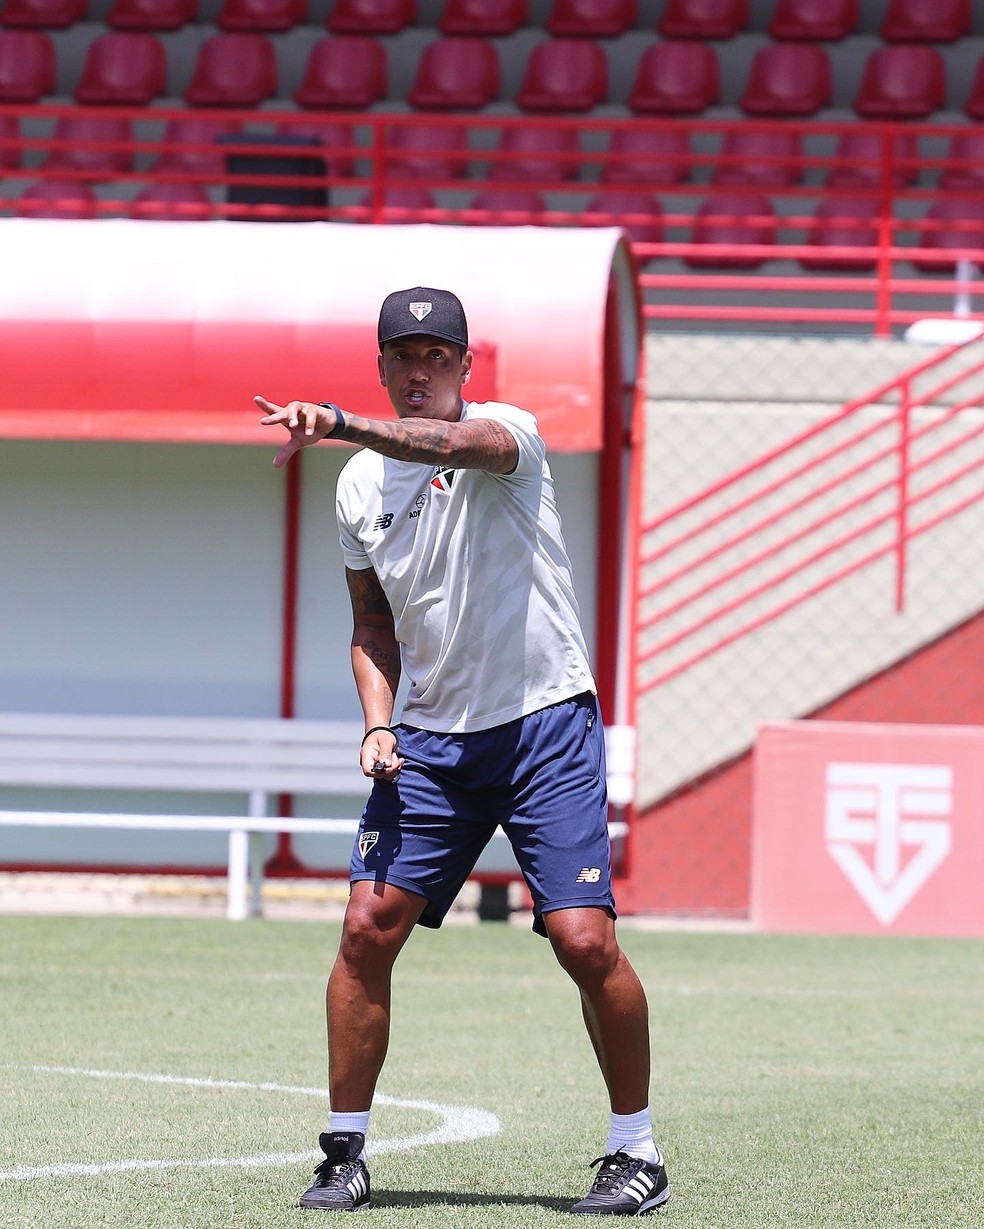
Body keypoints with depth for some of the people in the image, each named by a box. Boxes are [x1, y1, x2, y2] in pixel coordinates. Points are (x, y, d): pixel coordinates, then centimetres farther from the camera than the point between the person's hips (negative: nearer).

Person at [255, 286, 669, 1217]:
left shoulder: (508, 434, -8)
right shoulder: (358, 486, 9)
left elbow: (452, 444, -34)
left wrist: (339, 425, -49)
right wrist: (378, 722, 2)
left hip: (546, 724, -5)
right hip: (430, 739, 5)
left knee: (585, 940, -13)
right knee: (369, 925, -8)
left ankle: (635, 1152, 4)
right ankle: (345, 1152, 3)